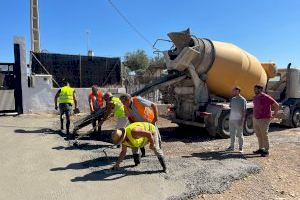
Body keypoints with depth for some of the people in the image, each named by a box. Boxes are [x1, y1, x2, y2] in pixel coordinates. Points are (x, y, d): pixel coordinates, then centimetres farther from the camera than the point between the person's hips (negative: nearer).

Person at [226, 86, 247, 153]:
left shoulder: (242, 100, -9)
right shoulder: (232, 99, 11)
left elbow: (244, 111, -11)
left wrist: (242, 120, -16)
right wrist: (229, 117, 12)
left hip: (238, 120, -6)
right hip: (231, 119, 7)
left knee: (239, 135, 3)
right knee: (232, 134, 13)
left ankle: (240, 148, 14)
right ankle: (232, 146, 22)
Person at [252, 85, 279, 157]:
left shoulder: (266, 97, -14)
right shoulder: (255, 98, 10)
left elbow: (277, 105, -10)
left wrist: (274, 114, -5)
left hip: (264, 120, -8)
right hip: (255, 119, 8)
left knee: (264, 136, -1)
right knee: (259, 135, 14)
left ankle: (266, 151, 10)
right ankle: (261, 149, 26)